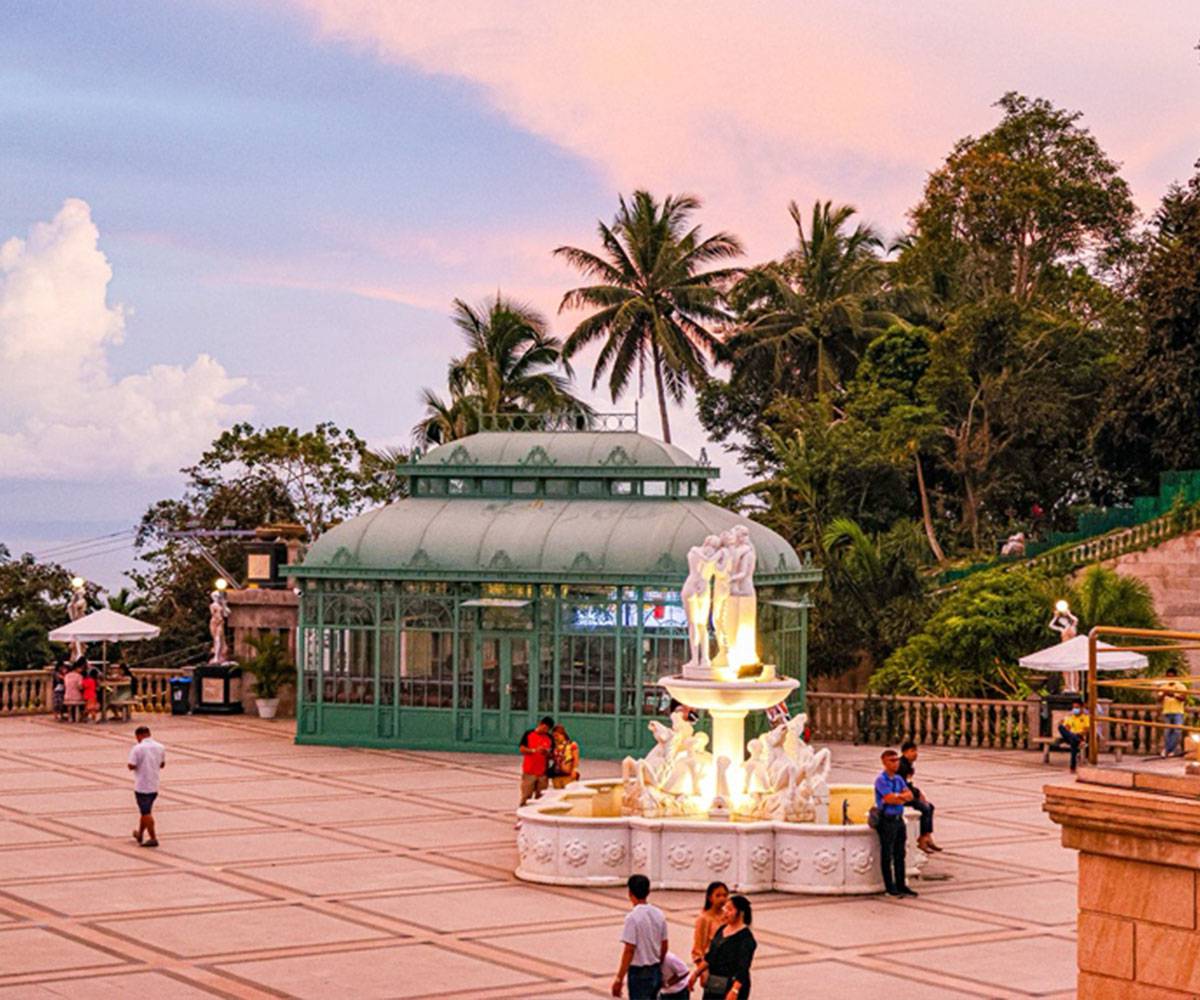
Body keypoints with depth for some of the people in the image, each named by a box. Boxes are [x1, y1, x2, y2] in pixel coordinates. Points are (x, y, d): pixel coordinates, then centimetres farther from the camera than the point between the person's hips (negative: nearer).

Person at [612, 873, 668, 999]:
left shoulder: (632, 917, -17)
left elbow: (629, 950, -20)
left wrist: (619, 979, -17)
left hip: (639, 973, -7)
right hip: (656, 972, 7)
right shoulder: (659, 914, 4)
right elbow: (664, 946, 10)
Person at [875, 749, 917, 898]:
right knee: (887, 856, 1)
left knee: (900, 855, 12)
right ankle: (890, 887, 7)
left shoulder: (898, 779, 12)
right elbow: (889, 799, -20)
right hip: (886, 820, -8)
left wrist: (898, 797, -16)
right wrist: (903, 797, -4)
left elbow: (910, 795, 4)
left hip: (898, 819, 8)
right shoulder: (881, 780, -12)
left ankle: (901, 885, 18)